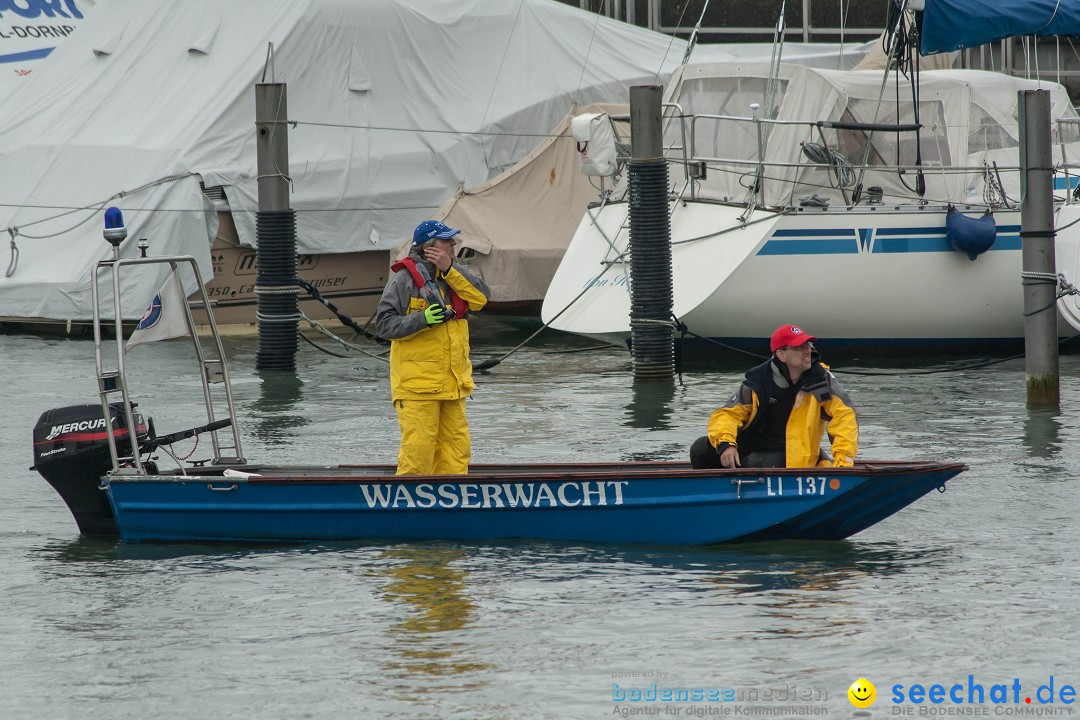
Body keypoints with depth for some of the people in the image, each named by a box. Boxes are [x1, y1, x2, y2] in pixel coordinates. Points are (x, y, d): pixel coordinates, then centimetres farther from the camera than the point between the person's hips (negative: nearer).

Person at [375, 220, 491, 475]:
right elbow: (384, 324, -9)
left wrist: (450, 270, -11)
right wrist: (422, 319, -21)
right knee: (418, 446, -11)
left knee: (456, 444, 8)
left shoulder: (454, 274, 13)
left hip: (452, 382, 7)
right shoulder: (405, 278, -7)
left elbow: (481, 297, -3)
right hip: (417, 384, -7)